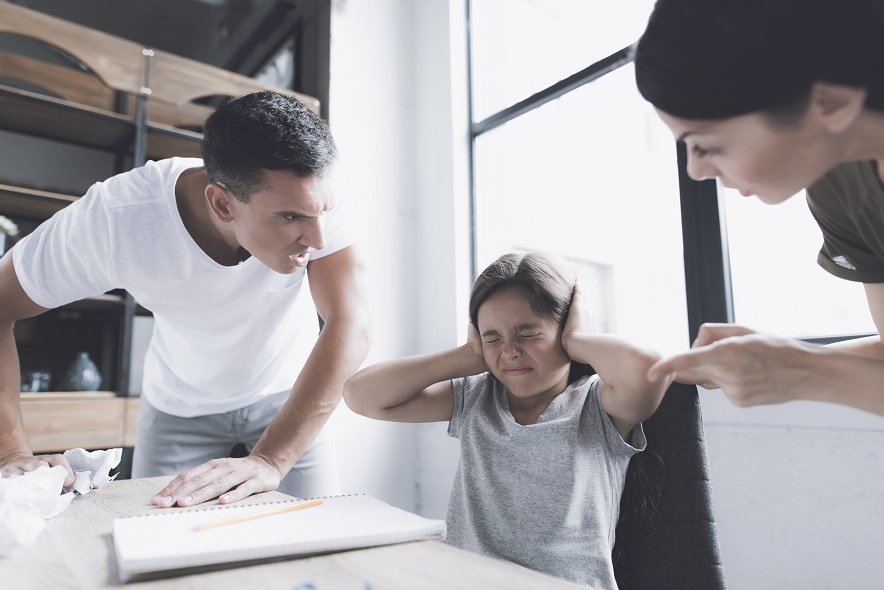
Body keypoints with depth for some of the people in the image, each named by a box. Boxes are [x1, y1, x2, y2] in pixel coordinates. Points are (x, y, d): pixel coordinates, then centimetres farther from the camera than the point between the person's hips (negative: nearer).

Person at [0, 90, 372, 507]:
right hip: (182, 406, 0)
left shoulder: (312, 194, -32)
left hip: (287, 393, 1)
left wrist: (270, 460, -45)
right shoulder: (114, 220, -31)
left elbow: (351, 328, -38)